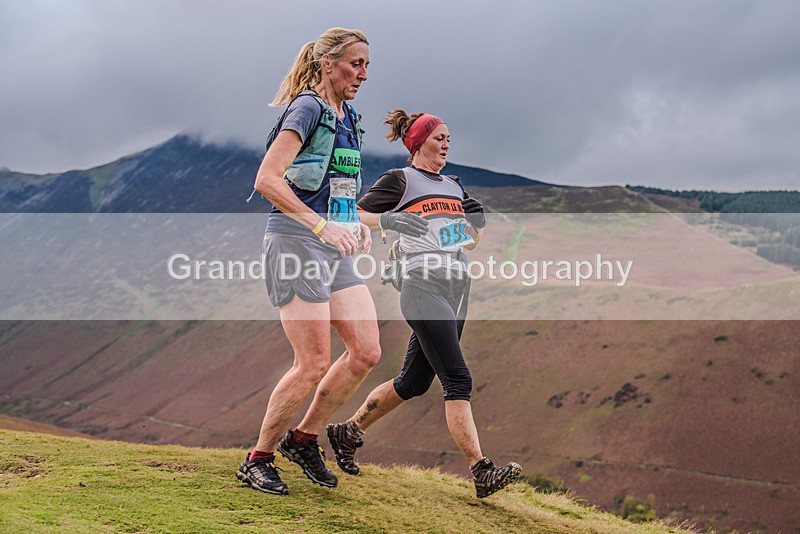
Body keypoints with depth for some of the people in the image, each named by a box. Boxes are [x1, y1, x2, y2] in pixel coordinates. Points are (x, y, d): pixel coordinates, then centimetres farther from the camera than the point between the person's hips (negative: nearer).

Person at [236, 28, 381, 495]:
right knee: (314, 365, -9)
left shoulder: (347, 118, 16)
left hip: (334, 248, 9)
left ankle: (304, 438, 17)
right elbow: (267, 179, -21)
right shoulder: (307, 109, -11)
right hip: (296, 242, -9)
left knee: (367, 351, 1)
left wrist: (359, 223, 11)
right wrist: (321, 225, -28)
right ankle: (257, 459, 8)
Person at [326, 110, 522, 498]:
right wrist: (389, 220, -17)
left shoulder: (455, 186, 22)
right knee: (458, 380, -16)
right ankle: (482, 472, -18)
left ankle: (347, 433, 29)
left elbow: (470, 243, 27)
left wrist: (479, 222, 8)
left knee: (413, 383, 12)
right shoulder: (399, 180, 2)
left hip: (456, 291, 8)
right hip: (424, 288, -8)